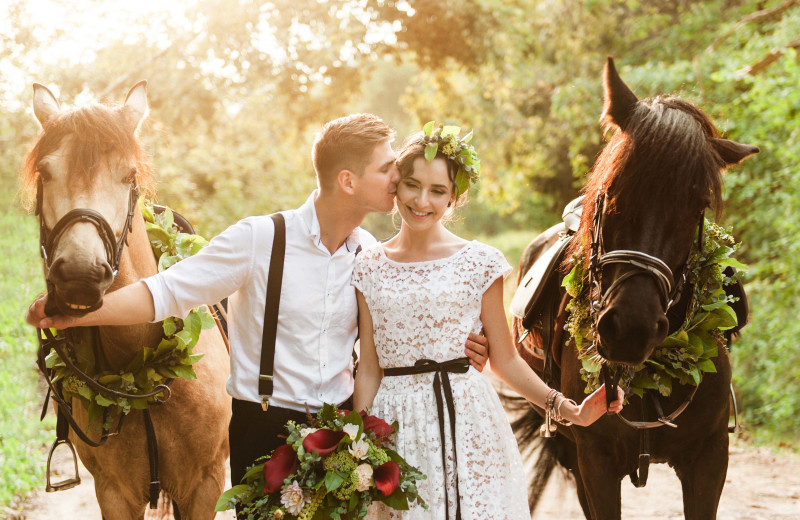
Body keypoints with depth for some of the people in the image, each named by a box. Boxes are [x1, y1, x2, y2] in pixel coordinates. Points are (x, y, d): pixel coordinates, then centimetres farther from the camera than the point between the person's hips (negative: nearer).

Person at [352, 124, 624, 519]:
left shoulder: (479, 263, 0)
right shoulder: (369, 267, 5)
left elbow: (505, 359, 3)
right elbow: (369, 369, 7)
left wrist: (568, 410, -7)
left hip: (465, 423, -1)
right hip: (394, 424, 1)